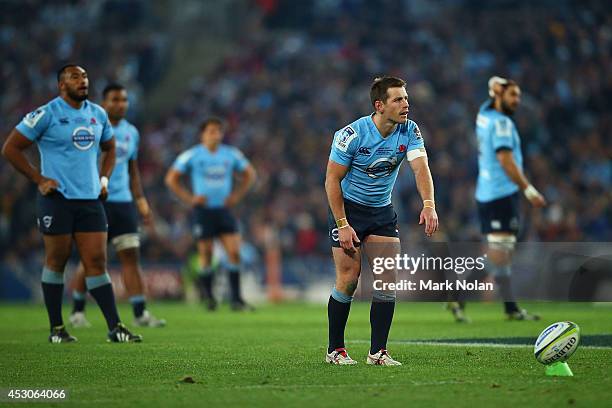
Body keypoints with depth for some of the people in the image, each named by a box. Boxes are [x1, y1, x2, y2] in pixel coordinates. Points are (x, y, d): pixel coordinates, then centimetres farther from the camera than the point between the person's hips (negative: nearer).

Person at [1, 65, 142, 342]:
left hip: (91, 199, 4)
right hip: (57, 199, -4)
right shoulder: (46, 115, -6)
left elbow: (109, 148, 28)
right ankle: (56, 328, 11)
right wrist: (38, 179, -8)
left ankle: (115, 328, -2)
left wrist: (104, 178, 12)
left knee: (97, 262, 1)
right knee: (56, 262, 3)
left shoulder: (98, 114, 11)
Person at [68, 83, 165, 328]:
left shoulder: (131, 133, 13)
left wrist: (141, 202, 16)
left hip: (123, 202, 5)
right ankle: (77, 312, 14)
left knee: (131, 257, -3)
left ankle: (140, 314, -3)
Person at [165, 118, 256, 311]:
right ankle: (207, 295, 18)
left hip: (224, 209, 3)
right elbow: (171, 179, 3)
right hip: (203, 210, -2)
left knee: (234, 252, -8)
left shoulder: (231, 154, 6)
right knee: (206, 255, 0)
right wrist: (189, 198, -4)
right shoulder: (192, 155, -2)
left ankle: (235, 298, -4)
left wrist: (236, 195, 8)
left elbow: (249, 174, 20)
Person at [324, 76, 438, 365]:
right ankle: (335, 350, 6)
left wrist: (428, 205, -41)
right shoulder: (353, 134, -20)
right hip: (348, 208, -4)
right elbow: (332, 180, -14)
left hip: (382, 211, 4)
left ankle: (378, 352, 0)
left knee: (389, 277, -5)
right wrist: (342, 224, -18)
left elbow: (421, 167, -23)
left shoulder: (409, 131, -10)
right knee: (349, 278, -8)